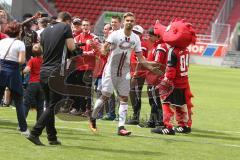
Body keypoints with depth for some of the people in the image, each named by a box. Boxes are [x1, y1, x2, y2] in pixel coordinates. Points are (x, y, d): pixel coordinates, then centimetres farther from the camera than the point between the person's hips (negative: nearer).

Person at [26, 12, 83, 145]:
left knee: (49, 105, 13)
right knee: (53, 106, -4)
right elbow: (71, 47, -6)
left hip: (43, 71, 7)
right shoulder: (66, 27, -2)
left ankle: (52, 137, 14)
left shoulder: (46, 31, 15)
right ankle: (35, 133, -15)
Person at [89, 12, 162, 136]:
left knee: (124, 98, -1)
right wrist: (106, 49, -38)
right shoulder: (115, 35, -10)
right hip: (111, 70, -4)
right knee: (105, 96, -4)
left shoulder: (136, 38, 4)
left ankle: (121, 127, 0)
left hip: (125, 72, 4)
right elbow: (103, 49, -15)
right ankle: (92, 118, 18)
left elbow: (140, 58, 10)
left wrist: (151, 68, 0)